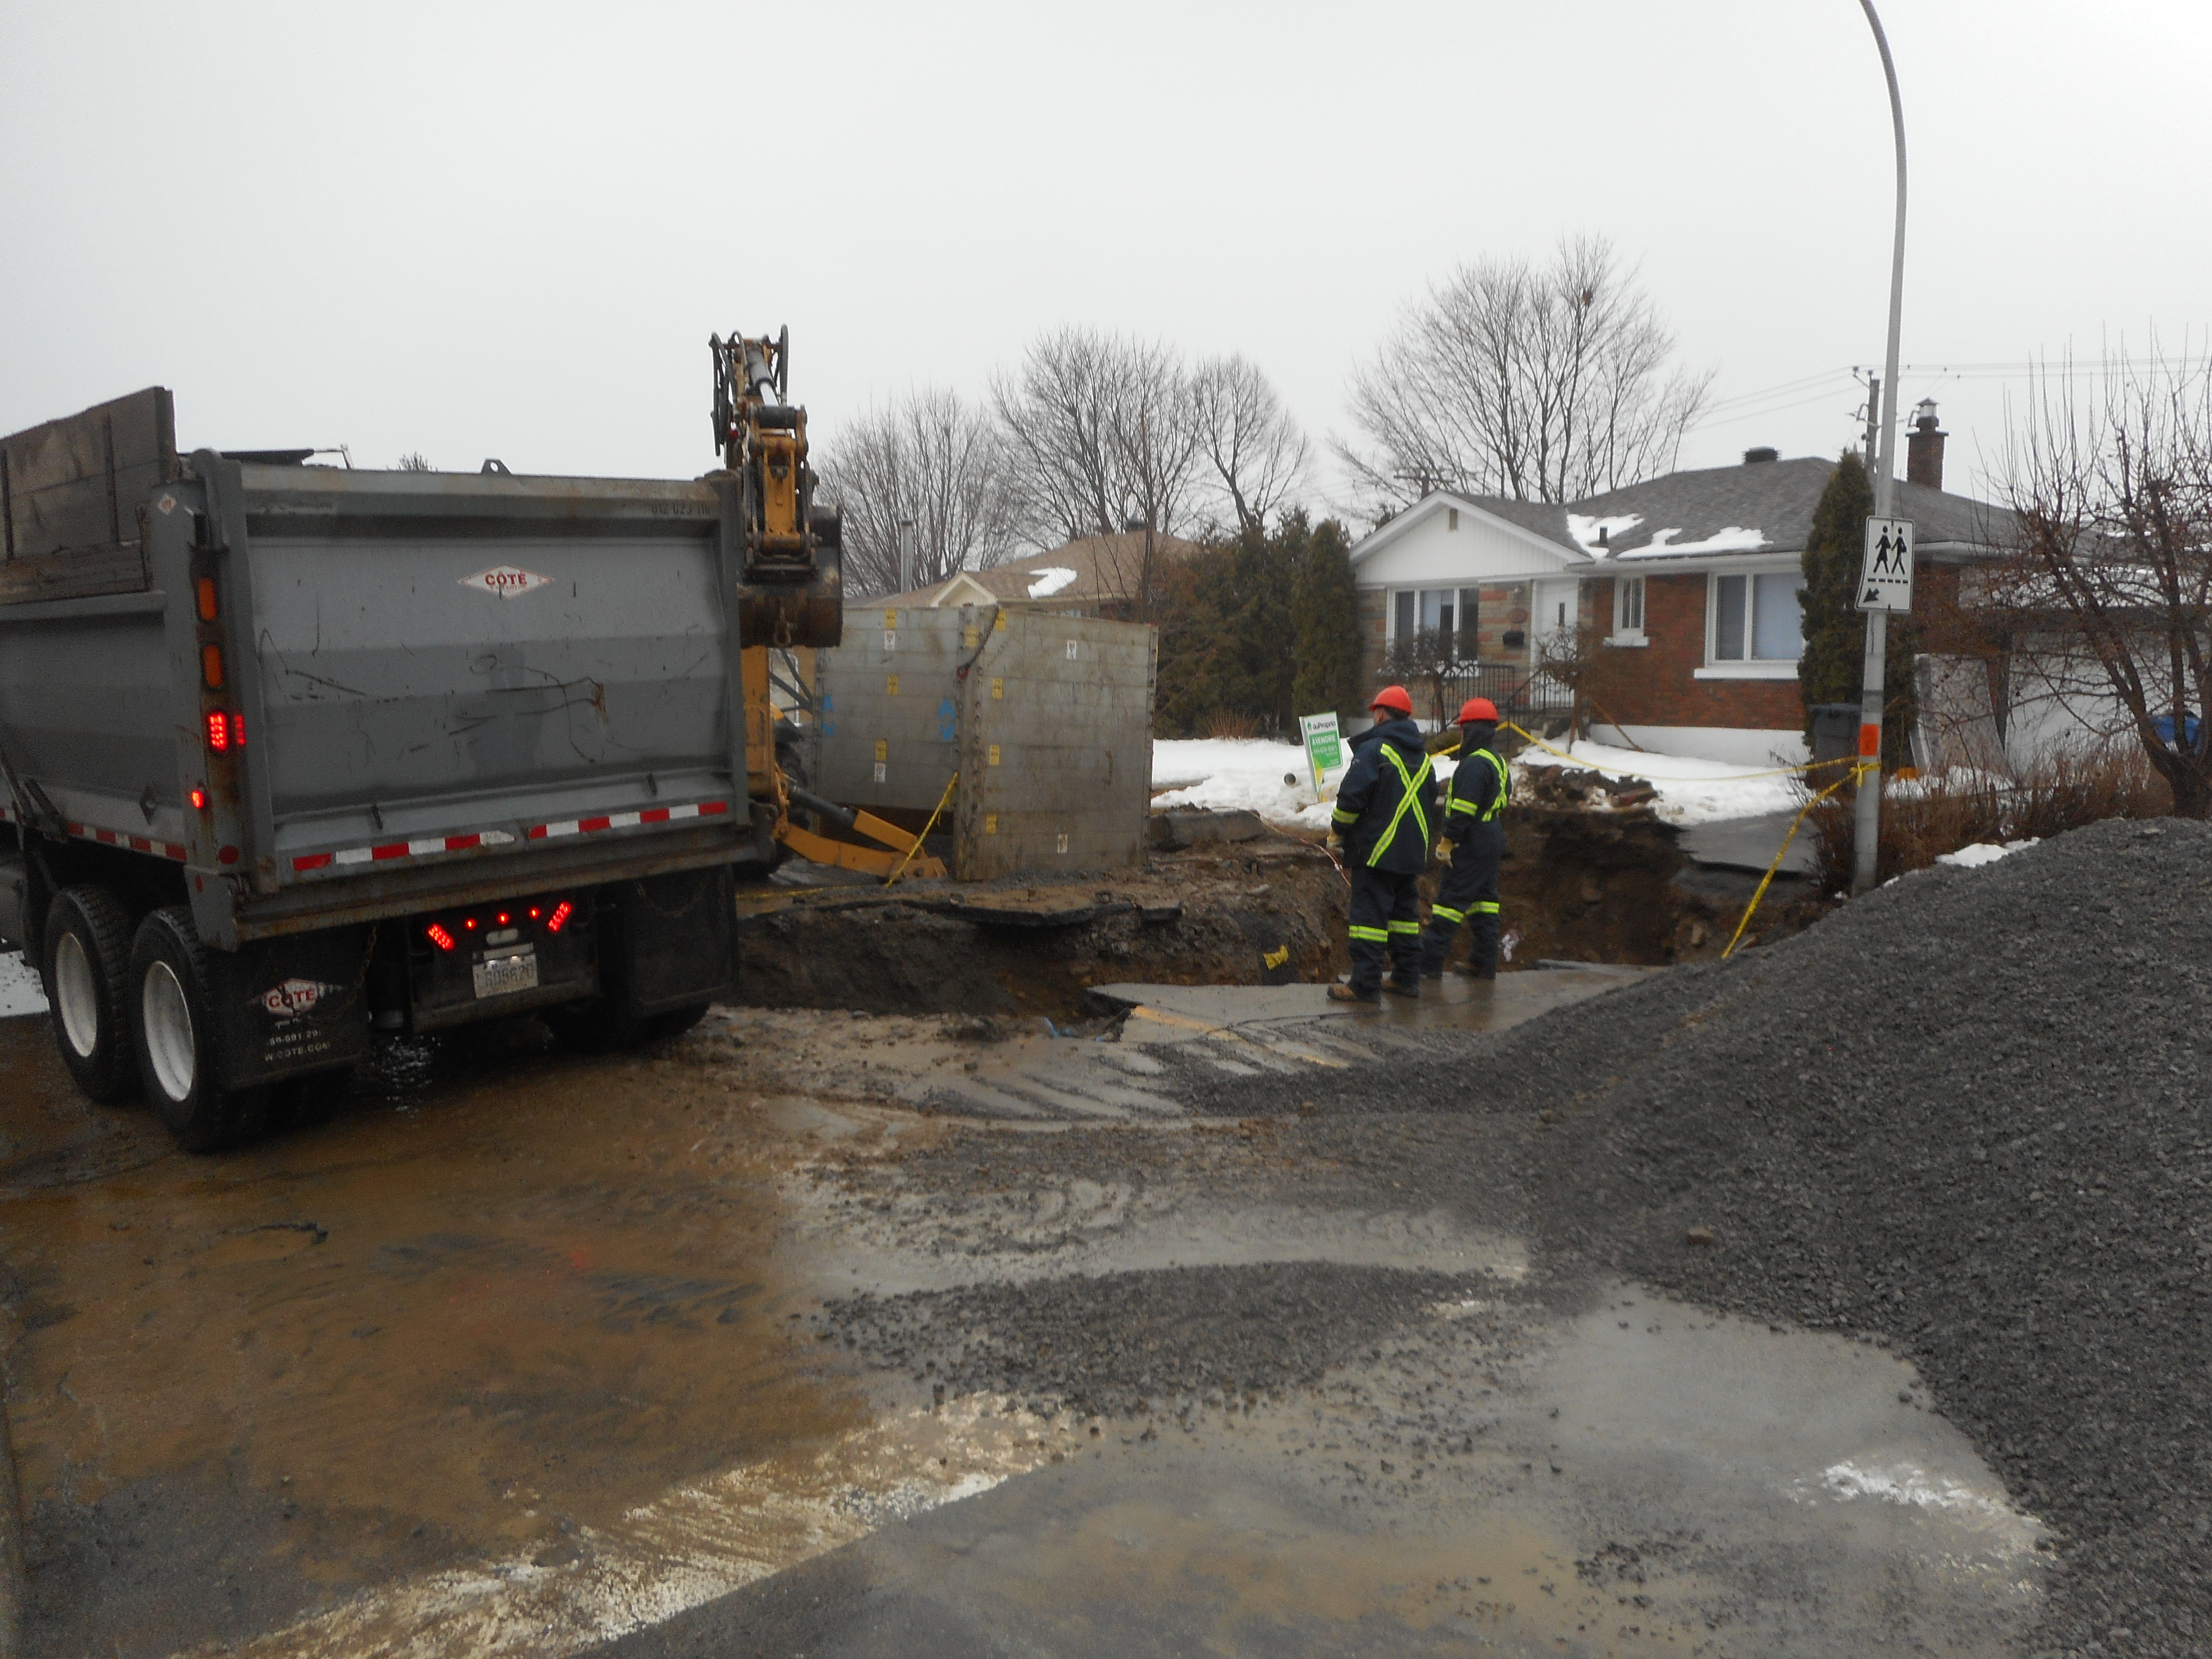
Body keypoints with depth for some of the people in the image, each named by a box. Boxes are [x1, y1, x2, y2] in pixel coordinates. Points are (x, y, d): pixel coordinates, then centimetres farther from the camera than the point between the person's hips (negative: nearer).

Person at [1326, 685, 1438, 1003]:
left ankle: (1366, 985, -9)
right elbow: (1430, 806, 22)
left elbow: (1352, 797, -16)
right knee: (1404, 910, 16)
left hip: (1376, 851, -8)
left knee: (1369, 913, -7)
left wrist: (1337, 830, 0)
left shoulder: (1373, 750, -12)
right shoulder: (1423, 757, 15)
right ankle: (1407, 977, 19)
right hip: (1411, 853, 8)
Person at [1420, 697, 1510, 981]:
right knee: (1483, 900, 13)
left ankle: (1429, 963, -6)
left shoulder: (1475, 763, -18)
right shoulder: (1498, 761, 15)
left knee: (1450, 899, -8)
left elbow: (1463, 809, -24)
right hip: (1492, 841, 10)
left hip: (1472, 845, -10)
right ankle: (1485, 964, 17)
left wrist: (1446, 842, -20)